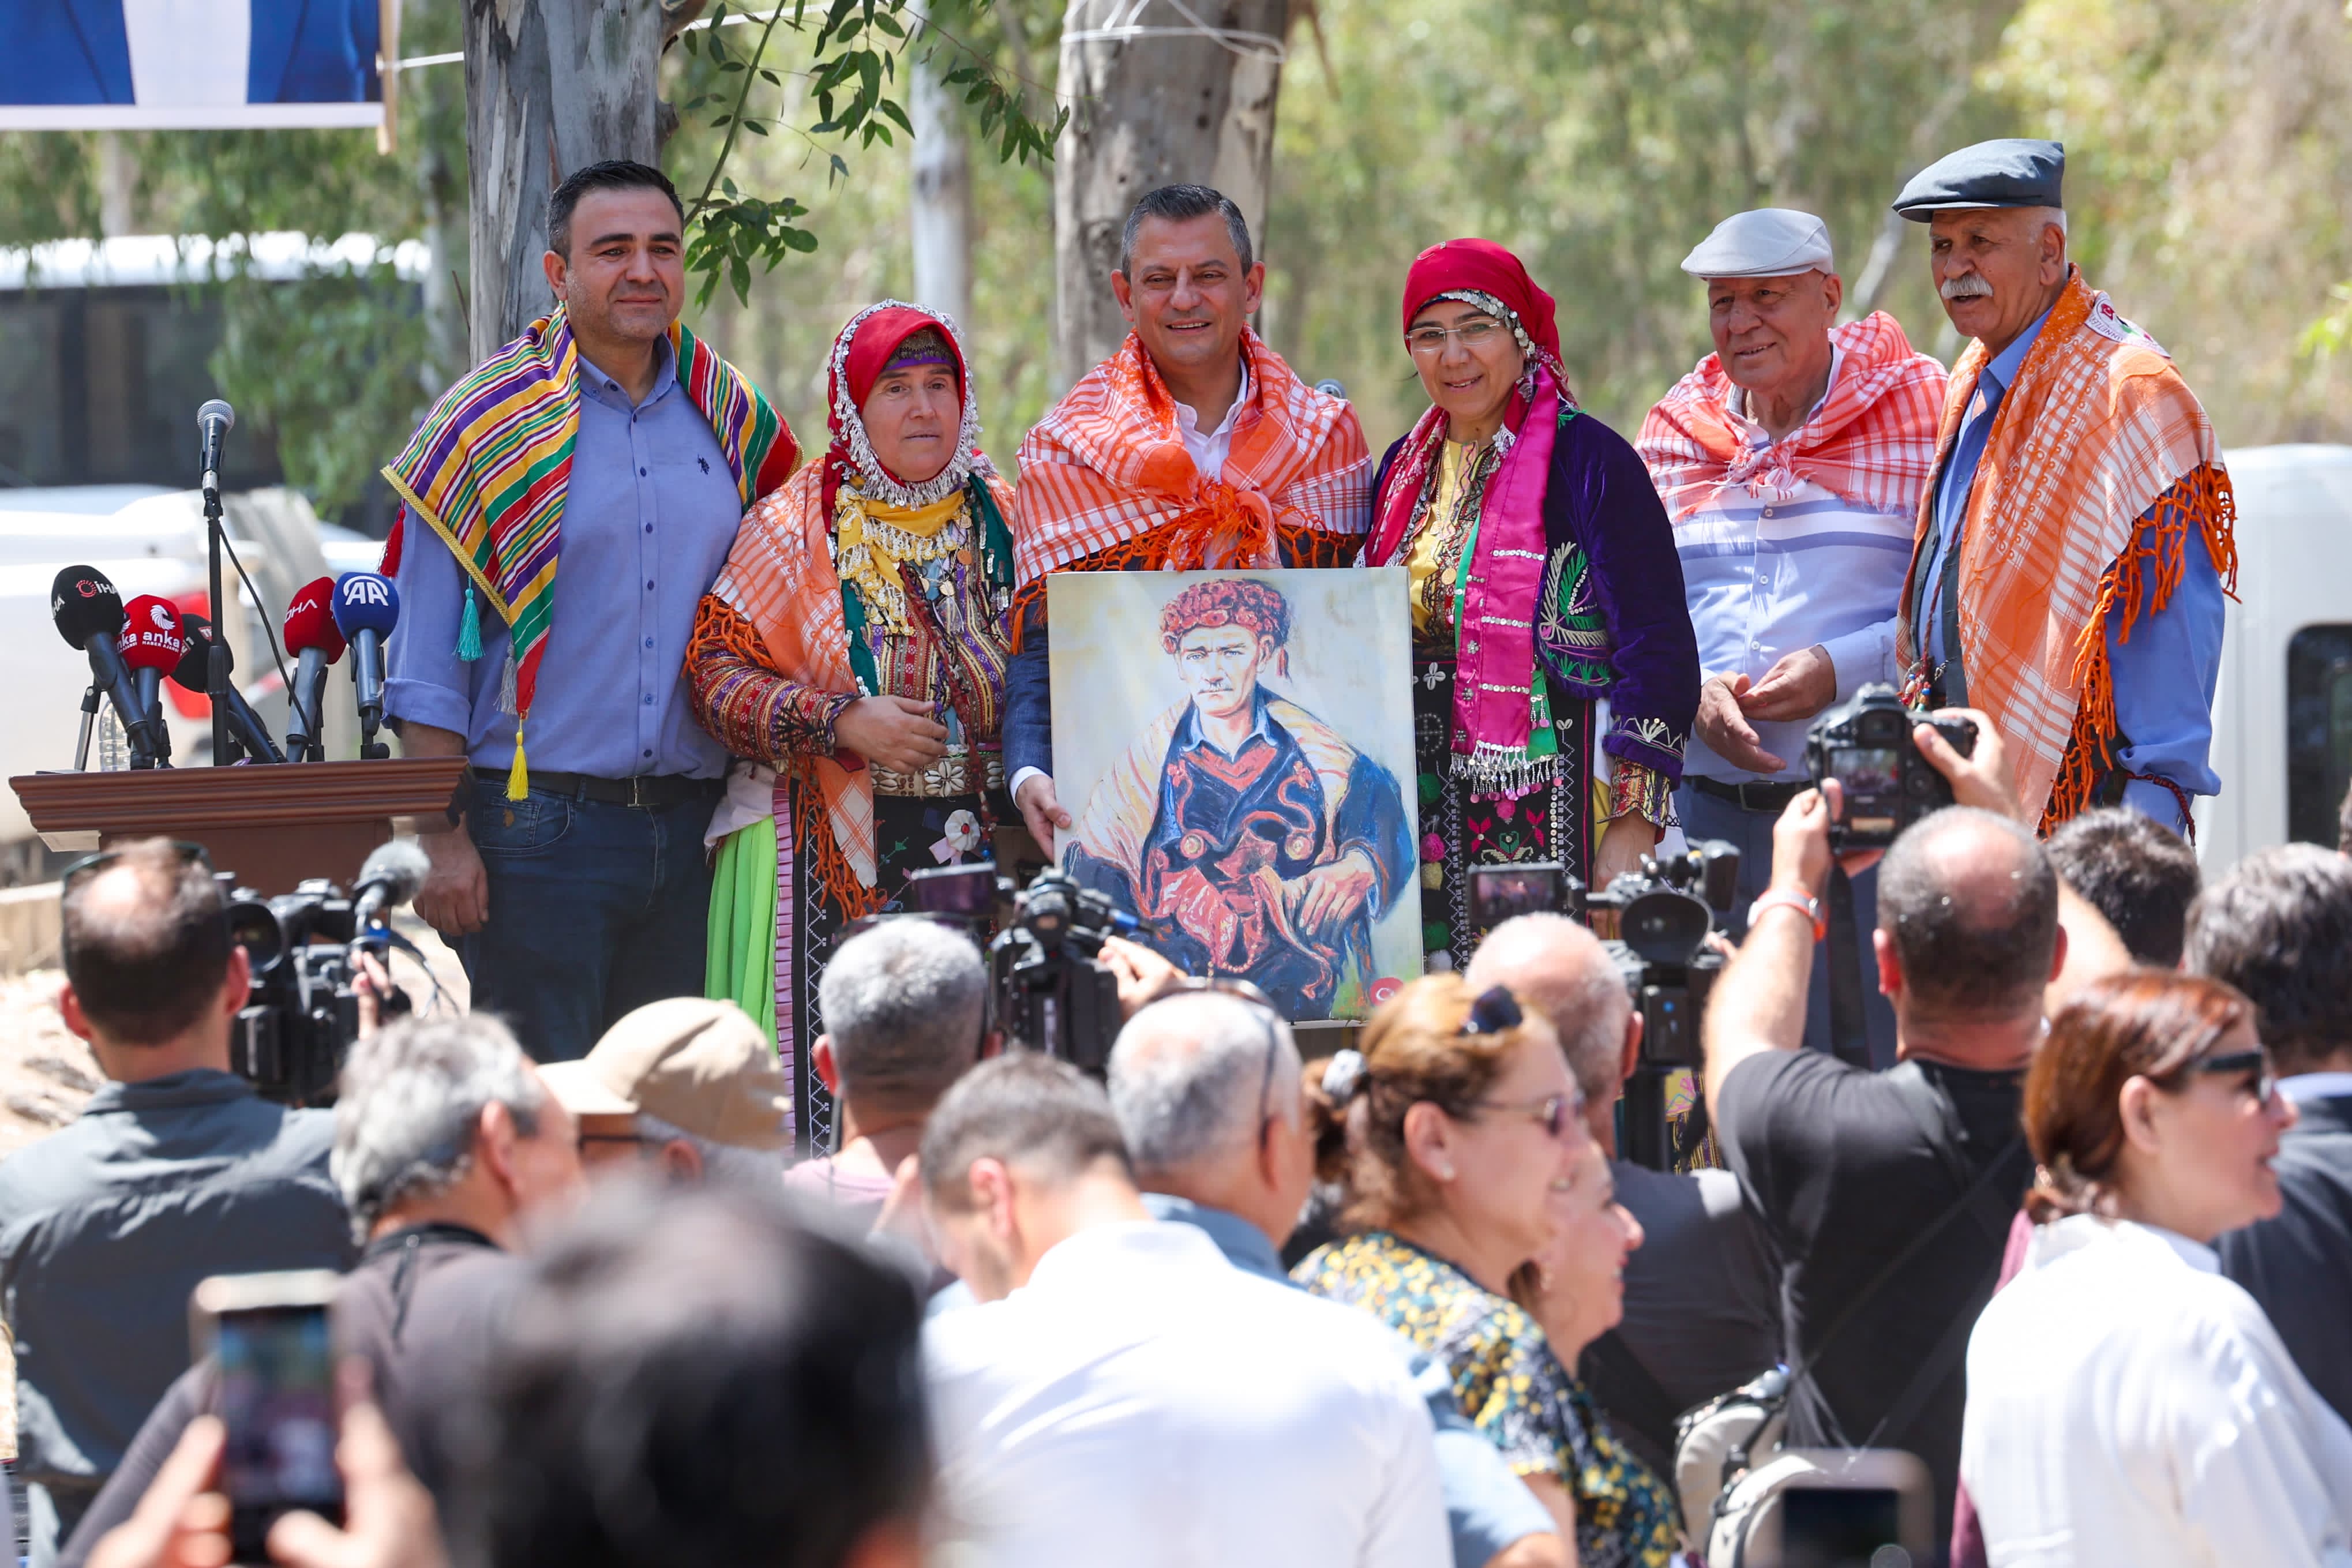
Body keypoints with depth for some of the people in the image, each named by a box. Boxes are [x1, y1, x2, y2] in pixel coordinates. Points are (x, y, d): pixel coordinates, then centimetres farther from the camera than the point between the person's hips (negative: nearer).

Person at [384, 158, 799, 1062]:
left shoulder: (730, 418, 11)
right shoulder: (487, 422, -3)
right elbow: (426, 663, -4)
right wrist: (442, 840, -10)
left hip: (691, 819, 4)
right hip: (538, 821, -4)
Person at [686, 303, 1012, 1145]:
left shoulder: (1000, 519, 12)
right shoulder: (794, 528, 2)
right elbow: (717, 668, -3)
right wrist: (841, 723, -15)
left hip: (981, 853, 3)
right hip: (834, 856, -3)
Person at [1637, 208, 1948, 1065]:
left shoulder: (1920, 411, 0)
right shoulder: (1675, 432, 14)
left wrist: (1845, 669, -15)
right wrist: (1692, 693, -4)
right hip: (1710, 796, 4)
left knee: (1867, 1056, -7)